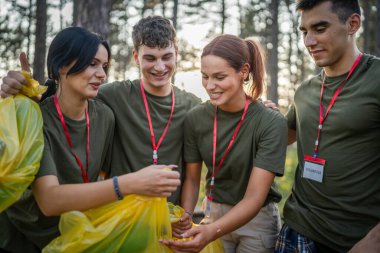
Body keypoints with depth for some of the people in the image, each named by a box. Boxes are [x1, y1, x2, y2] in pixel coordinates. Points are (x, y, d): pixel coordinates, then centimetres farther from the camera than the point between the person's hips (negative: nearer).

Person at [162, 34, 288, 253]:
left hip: (257, 219, -2)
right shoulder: (195, 118, -12)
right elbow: (192, 178, -2)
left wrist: (211, 232, -39)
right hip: (214, 214, 3)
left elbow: (254, 197, -26)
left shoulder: (271, 123, -23)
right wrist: (185, 217, -20)